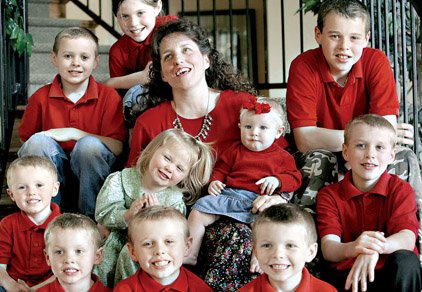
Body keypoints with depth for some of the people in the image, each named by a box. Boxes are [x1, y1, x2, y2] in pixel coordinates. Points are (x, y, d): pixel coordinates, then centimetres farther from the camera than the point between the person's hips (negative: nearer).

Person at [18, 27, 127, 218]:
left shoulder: (109, 97, -5)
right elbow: (26, 141, 8)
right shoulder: (41, 97, 0)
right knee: (38, 140, -25)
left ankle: (90, 215, -16)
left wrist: (74, 133, -19)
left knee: (89, 144, -30)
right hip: (51, 174, 1)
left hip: (90, 174, -1)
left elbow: (117, 147, -15)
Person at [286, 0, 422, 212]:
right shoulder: (303, 67, -16)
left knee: (404, 158, -26)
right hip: (321, 158, -2)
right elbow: (305, 140, -25)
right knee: (316, 160, -34)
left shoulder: (376, 62, -11)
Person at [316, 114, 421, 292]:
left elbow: (408, 239, -16)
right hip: (347, 274, -1)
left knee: (405, 260, -31)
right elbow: (328, 249, -13)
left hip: (394, 271, 2)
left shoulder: (401, 189, 2)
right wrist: (352, 249, -39)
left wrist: (376, 248, -39)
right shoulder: (329, 195, 2)